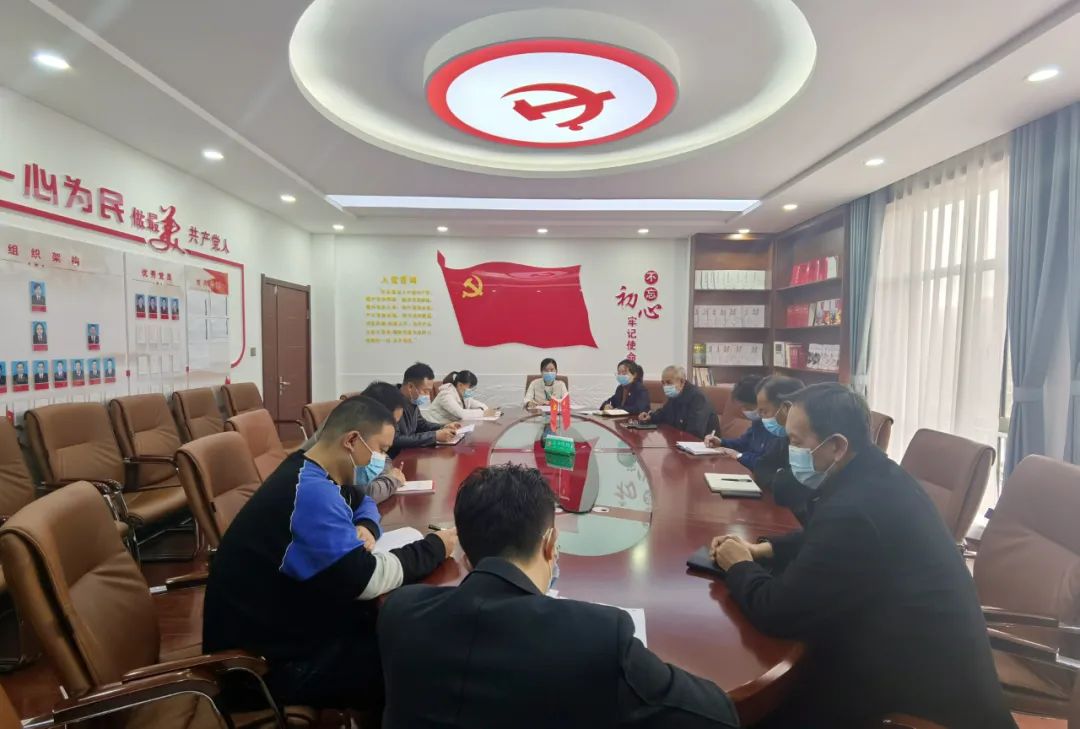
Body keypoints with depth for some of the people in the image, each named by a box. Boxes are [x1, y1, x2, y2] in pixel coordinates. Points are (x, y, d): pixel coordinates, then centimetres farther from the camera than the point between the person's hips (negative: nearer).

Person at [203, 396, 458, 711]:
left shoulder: (312, 474, 1)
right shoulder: (310, 491, -29)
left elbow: (364, 502, 20)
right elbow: (364, 579, -30)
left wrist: (366, 528, -4)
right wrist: (433, 548, -16)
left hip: (293, 619, 9)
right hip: (272, 656, -9)